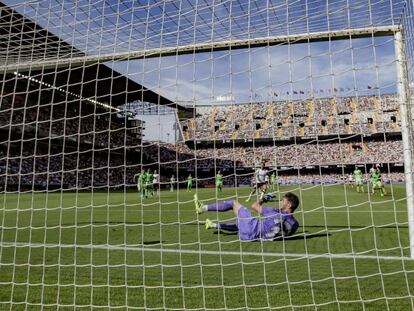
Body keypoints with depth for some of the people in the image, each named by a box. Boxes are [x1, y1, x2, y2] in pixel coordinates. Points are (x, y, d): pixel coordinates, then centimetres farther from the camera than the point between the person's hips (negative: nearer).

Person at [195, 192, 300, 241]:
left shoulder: (277, 214, -27)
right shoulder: (295, 224, -9)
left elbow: (254, 206, -17)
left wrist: (263, 199, 3)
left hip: (250, 231, -7)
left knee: (234, 203, 5)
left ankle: (202, 208, 14)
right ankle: (214, 225, 55)